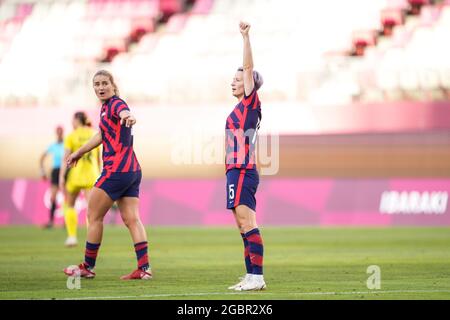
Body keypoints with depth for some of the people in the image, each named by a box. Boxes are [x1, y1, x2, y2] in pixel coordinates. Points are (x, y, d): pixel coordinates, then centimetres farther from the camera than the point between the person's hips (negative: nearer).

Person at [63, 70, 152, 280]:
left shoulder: (115, 104, -12)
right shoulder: (105, 107, 16)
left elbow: (123, 112, -38)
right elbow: (101, 135, 32)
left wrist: (128, 117, -62)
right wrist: (79, 153, 42)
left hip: (116, 170, -9)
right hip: (132, 170, 9)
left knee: (94, 217, 3)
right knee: (132, 219, 3)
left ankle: (88, 267, 13)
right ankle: (144, 268, -4)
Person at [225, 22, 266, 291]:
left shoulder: (250, 103, -4)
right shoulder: (242, 108, 20)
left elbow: (249, 67, -12)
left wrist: (246, 37, -17)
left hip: (242, 172, -10)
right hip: (237, 171, 10)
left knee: (248, 224, -13)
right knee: (244, 227, 9)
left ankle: (257, 277, -16)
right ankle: (252, 277, 11)